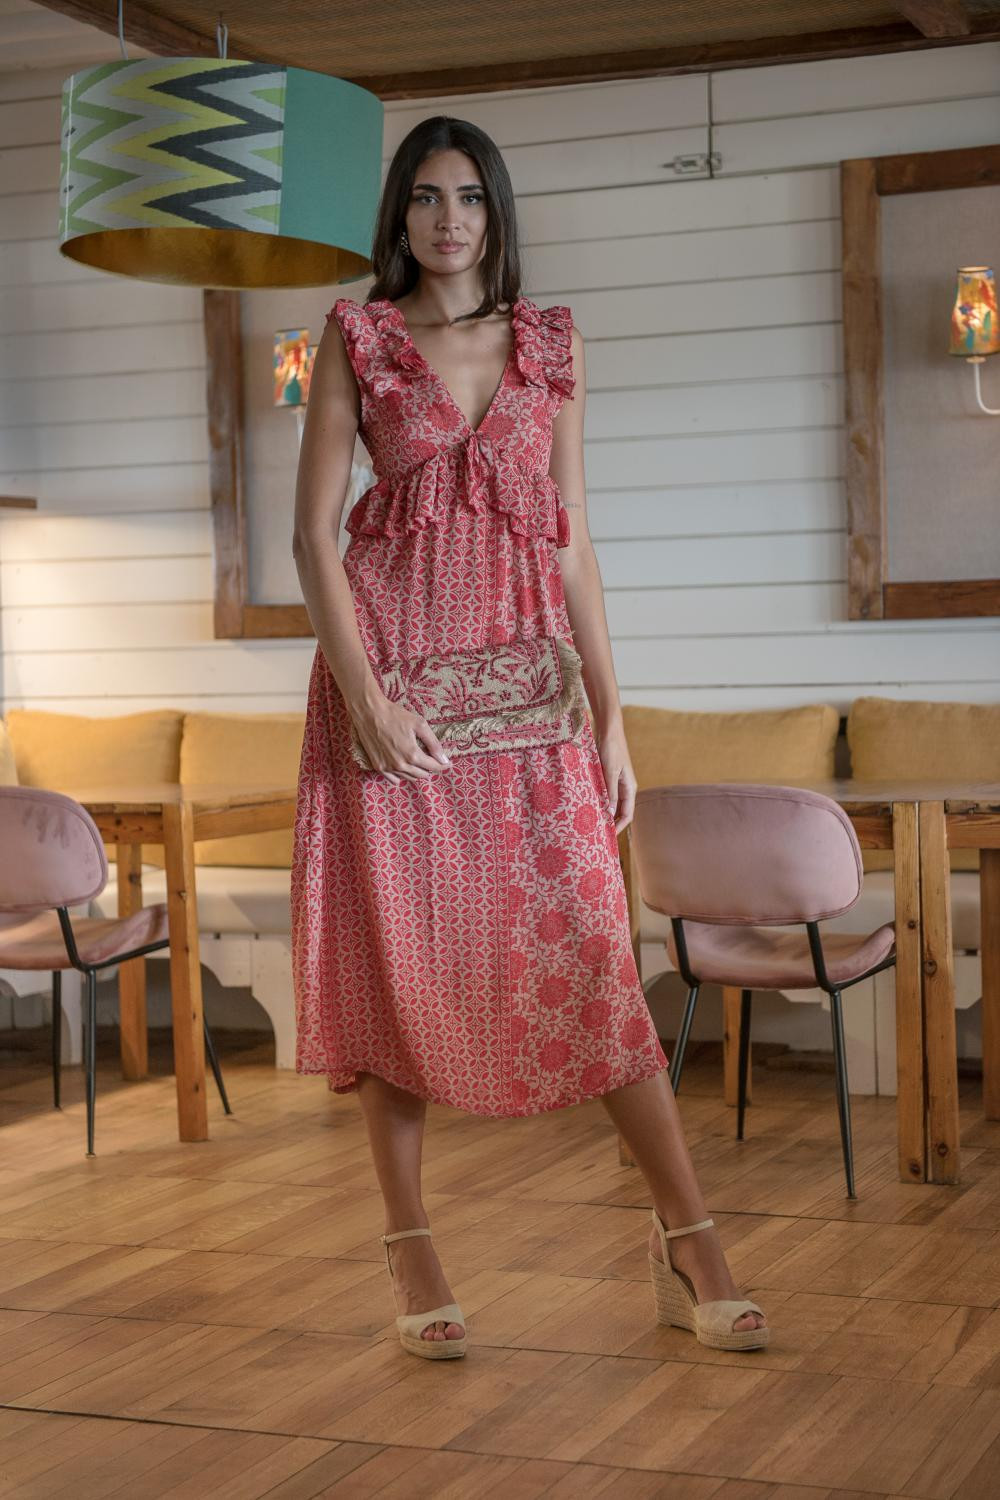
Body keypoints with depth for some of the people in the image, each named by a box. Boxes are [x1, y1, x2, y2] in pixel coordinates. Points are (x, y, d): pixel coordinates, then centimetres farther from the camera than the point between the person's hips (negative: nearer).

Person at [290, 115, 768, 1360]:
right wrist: (365, 695, -12)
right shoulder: (357, 337, 4)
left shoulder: (553, 344, 11)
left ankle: (688, 1246, 1)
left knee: (586, 943, -3)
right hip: (389, 658, -1)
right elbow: (313, 532, -1)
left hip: (527, 663, 1)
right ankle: (410, 1251, 11)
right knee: (398, 942, 1)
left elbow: (573, 535, 11)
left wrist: (610, 709, 6)